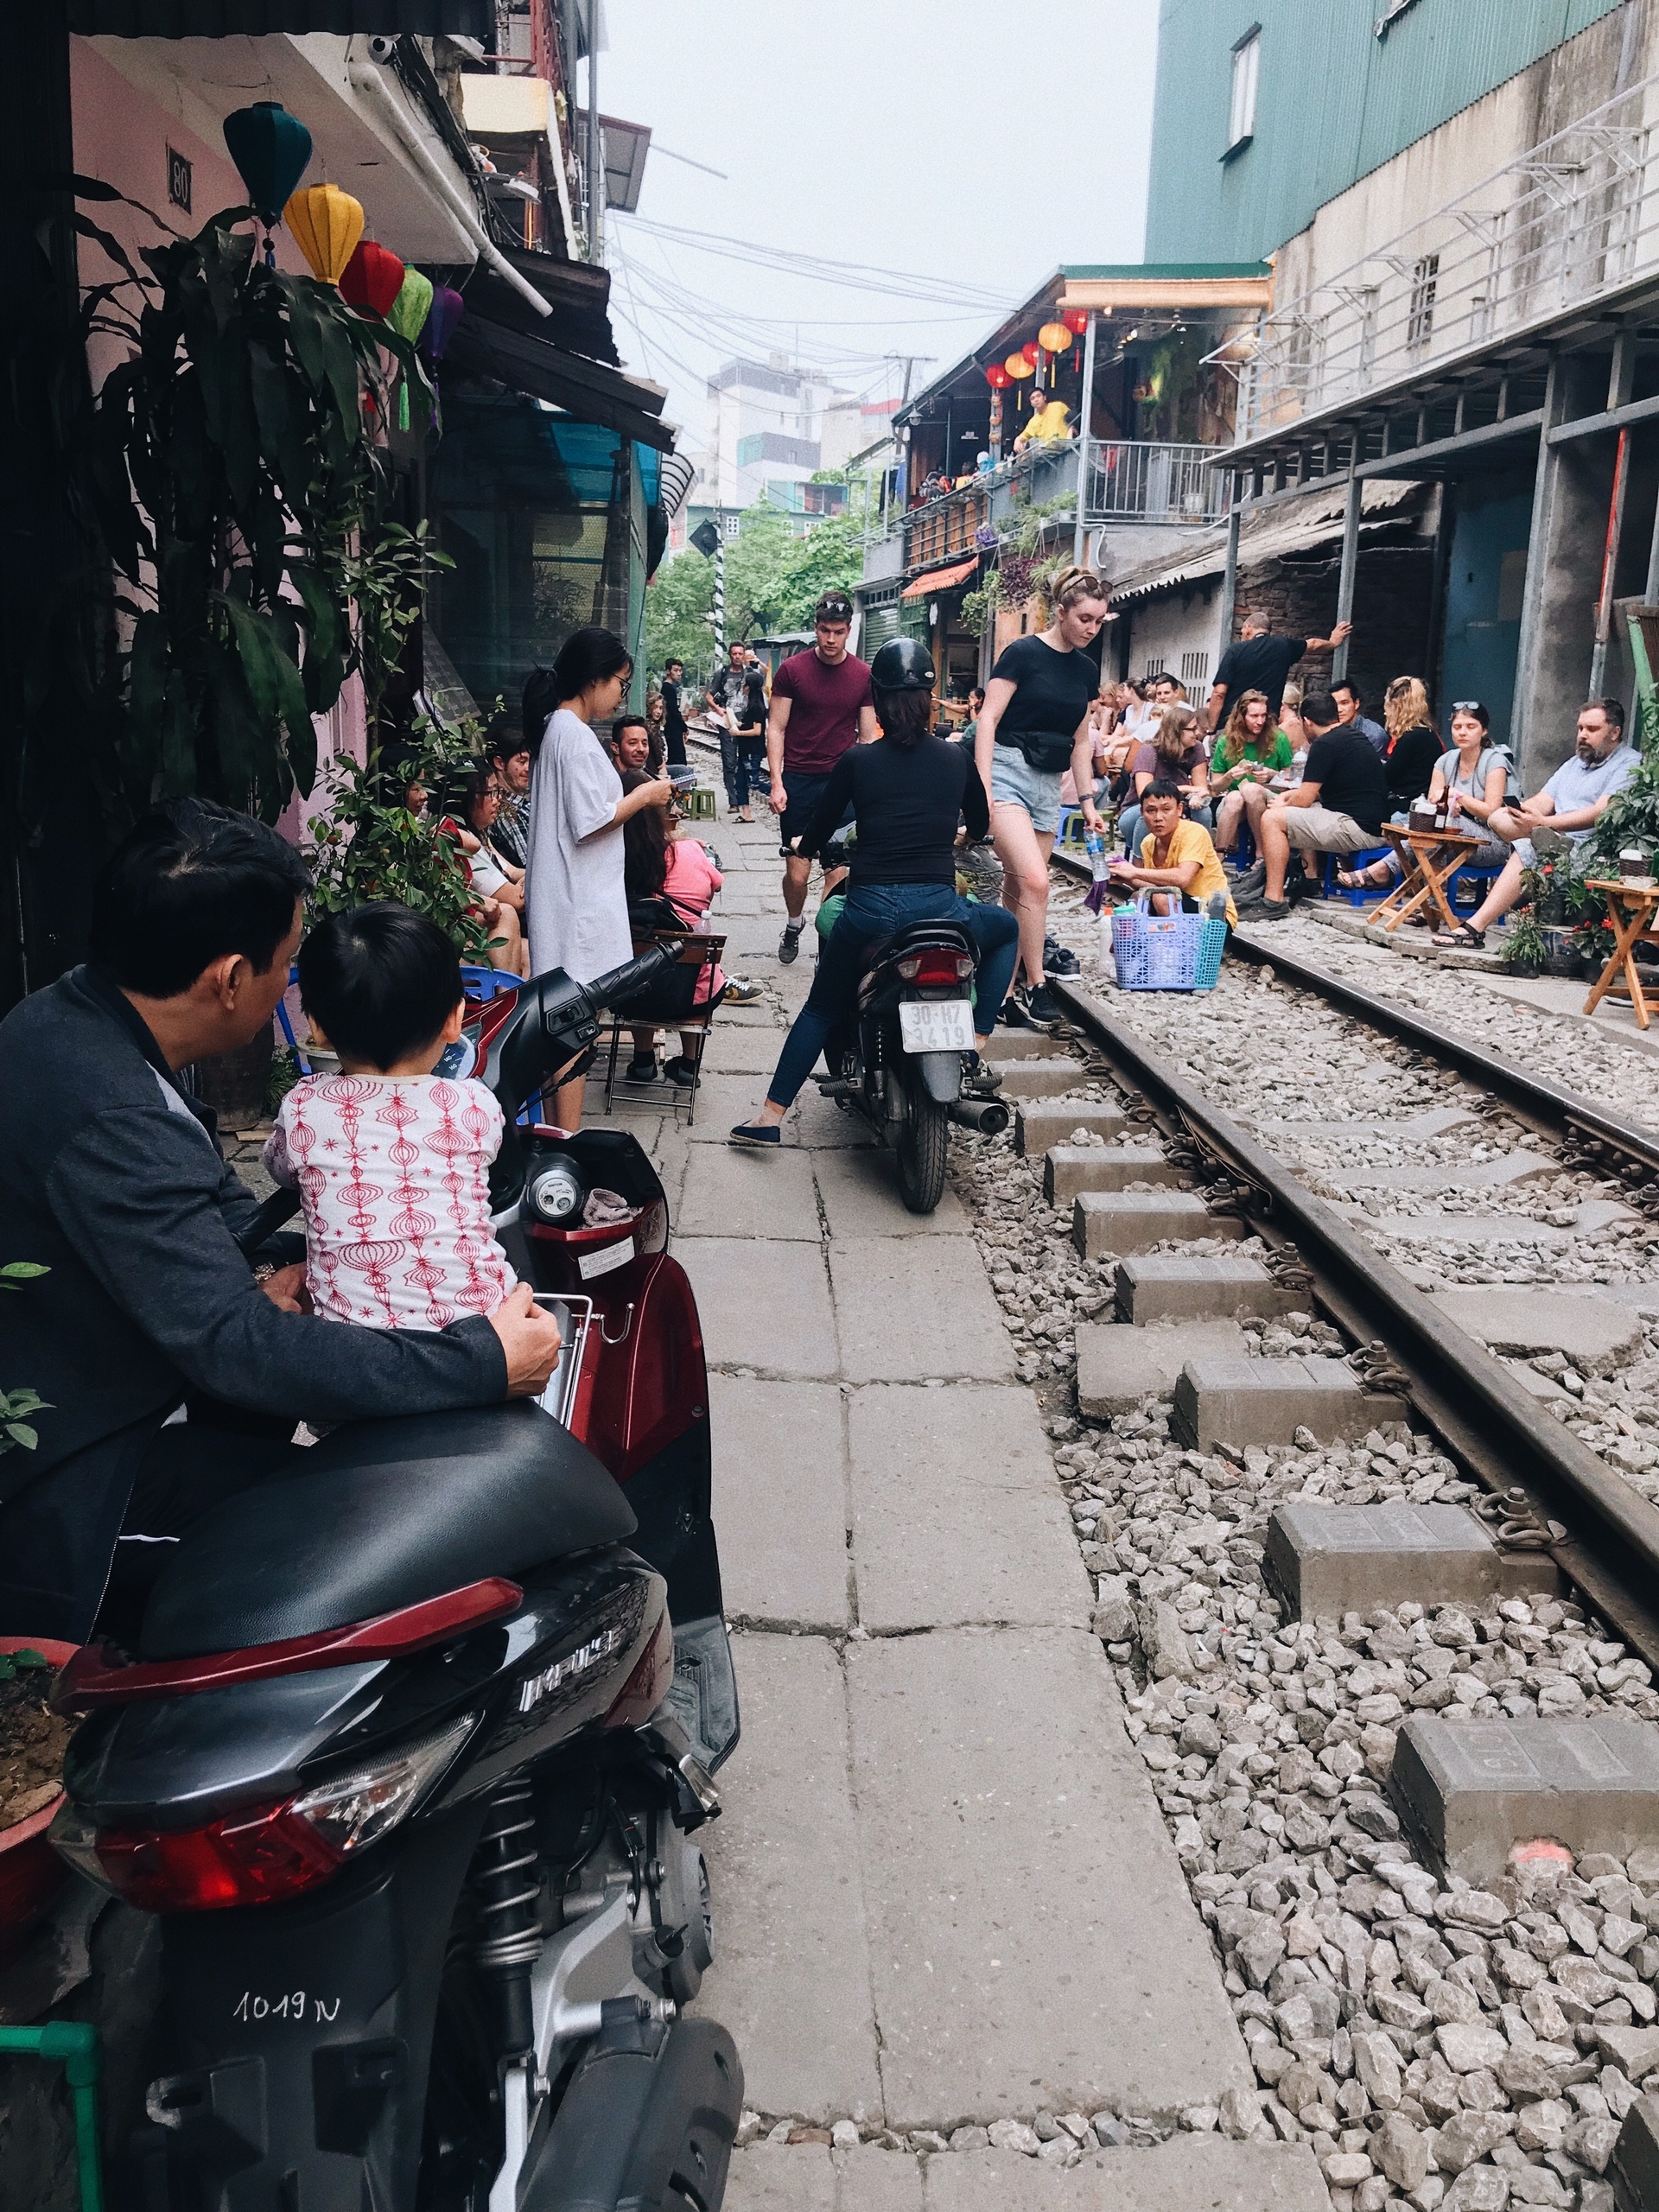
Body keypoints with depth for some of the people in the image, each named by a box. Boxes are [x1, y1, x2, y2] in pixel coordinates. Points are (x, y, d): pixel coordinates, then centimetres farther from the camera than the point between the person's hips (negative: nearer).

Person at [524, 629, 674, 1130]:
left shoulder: (558, 728, 14)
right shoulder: (574, 734, -17)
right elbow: (589, 822, -21)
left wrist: (636, 795, 13)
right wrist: (644, 796, -9)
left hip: (574, 895, 10)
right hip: (577, 901, -10)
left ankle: (562, 1130, 22)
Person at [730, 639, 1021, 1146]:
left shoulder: (856, 760, 2)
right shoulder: (956, 758, 7)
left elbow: (813, 837, 10)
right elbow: (981, 825, 26)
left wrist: (806, 843, 34)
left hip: (869, 911, 0)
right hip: (941, 910, 0)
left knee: (822, 1008, 24)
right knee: (1007, 928, 31)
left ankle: (770, 1117, 21)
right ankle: (975, 1050, 17)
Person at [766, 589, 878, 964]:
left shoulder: (863, 676, 3)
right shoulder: (792, 670, -1)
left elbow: (867, 737, 8)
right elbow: (775, 729, 1)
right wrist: (776, 783, -7)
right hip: (798, 781, -1)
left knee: (838, 872, -4)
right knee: (797, 873, -1)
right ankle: (793, 927, 27)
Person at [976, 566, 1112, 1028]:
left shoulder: (1086, 670, 12)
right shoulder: (1023, 653, -7)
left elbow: (1080, 741, 18)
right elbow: (989, 719, -10)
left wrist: (1088, 802, 14)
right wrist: (983, 788, -17)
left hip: (1049, 784, 6)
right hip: (1008, 771, -6)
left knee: (1016, 891, 6)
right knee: (1034, 881, -19)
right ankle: (1037, 988, -11)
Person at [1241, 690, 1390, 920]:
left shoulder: (1325, 744, -13)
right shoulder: (1354, 737, 16)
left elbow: (1303, 799, -10)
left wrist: (1282, 805, 10)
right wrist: (1286, 797, 23)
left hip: (1359, 829, -10)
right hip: (1372, 823, 10)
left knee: (1272, 819, -12)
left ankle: (1274, 900, -14)